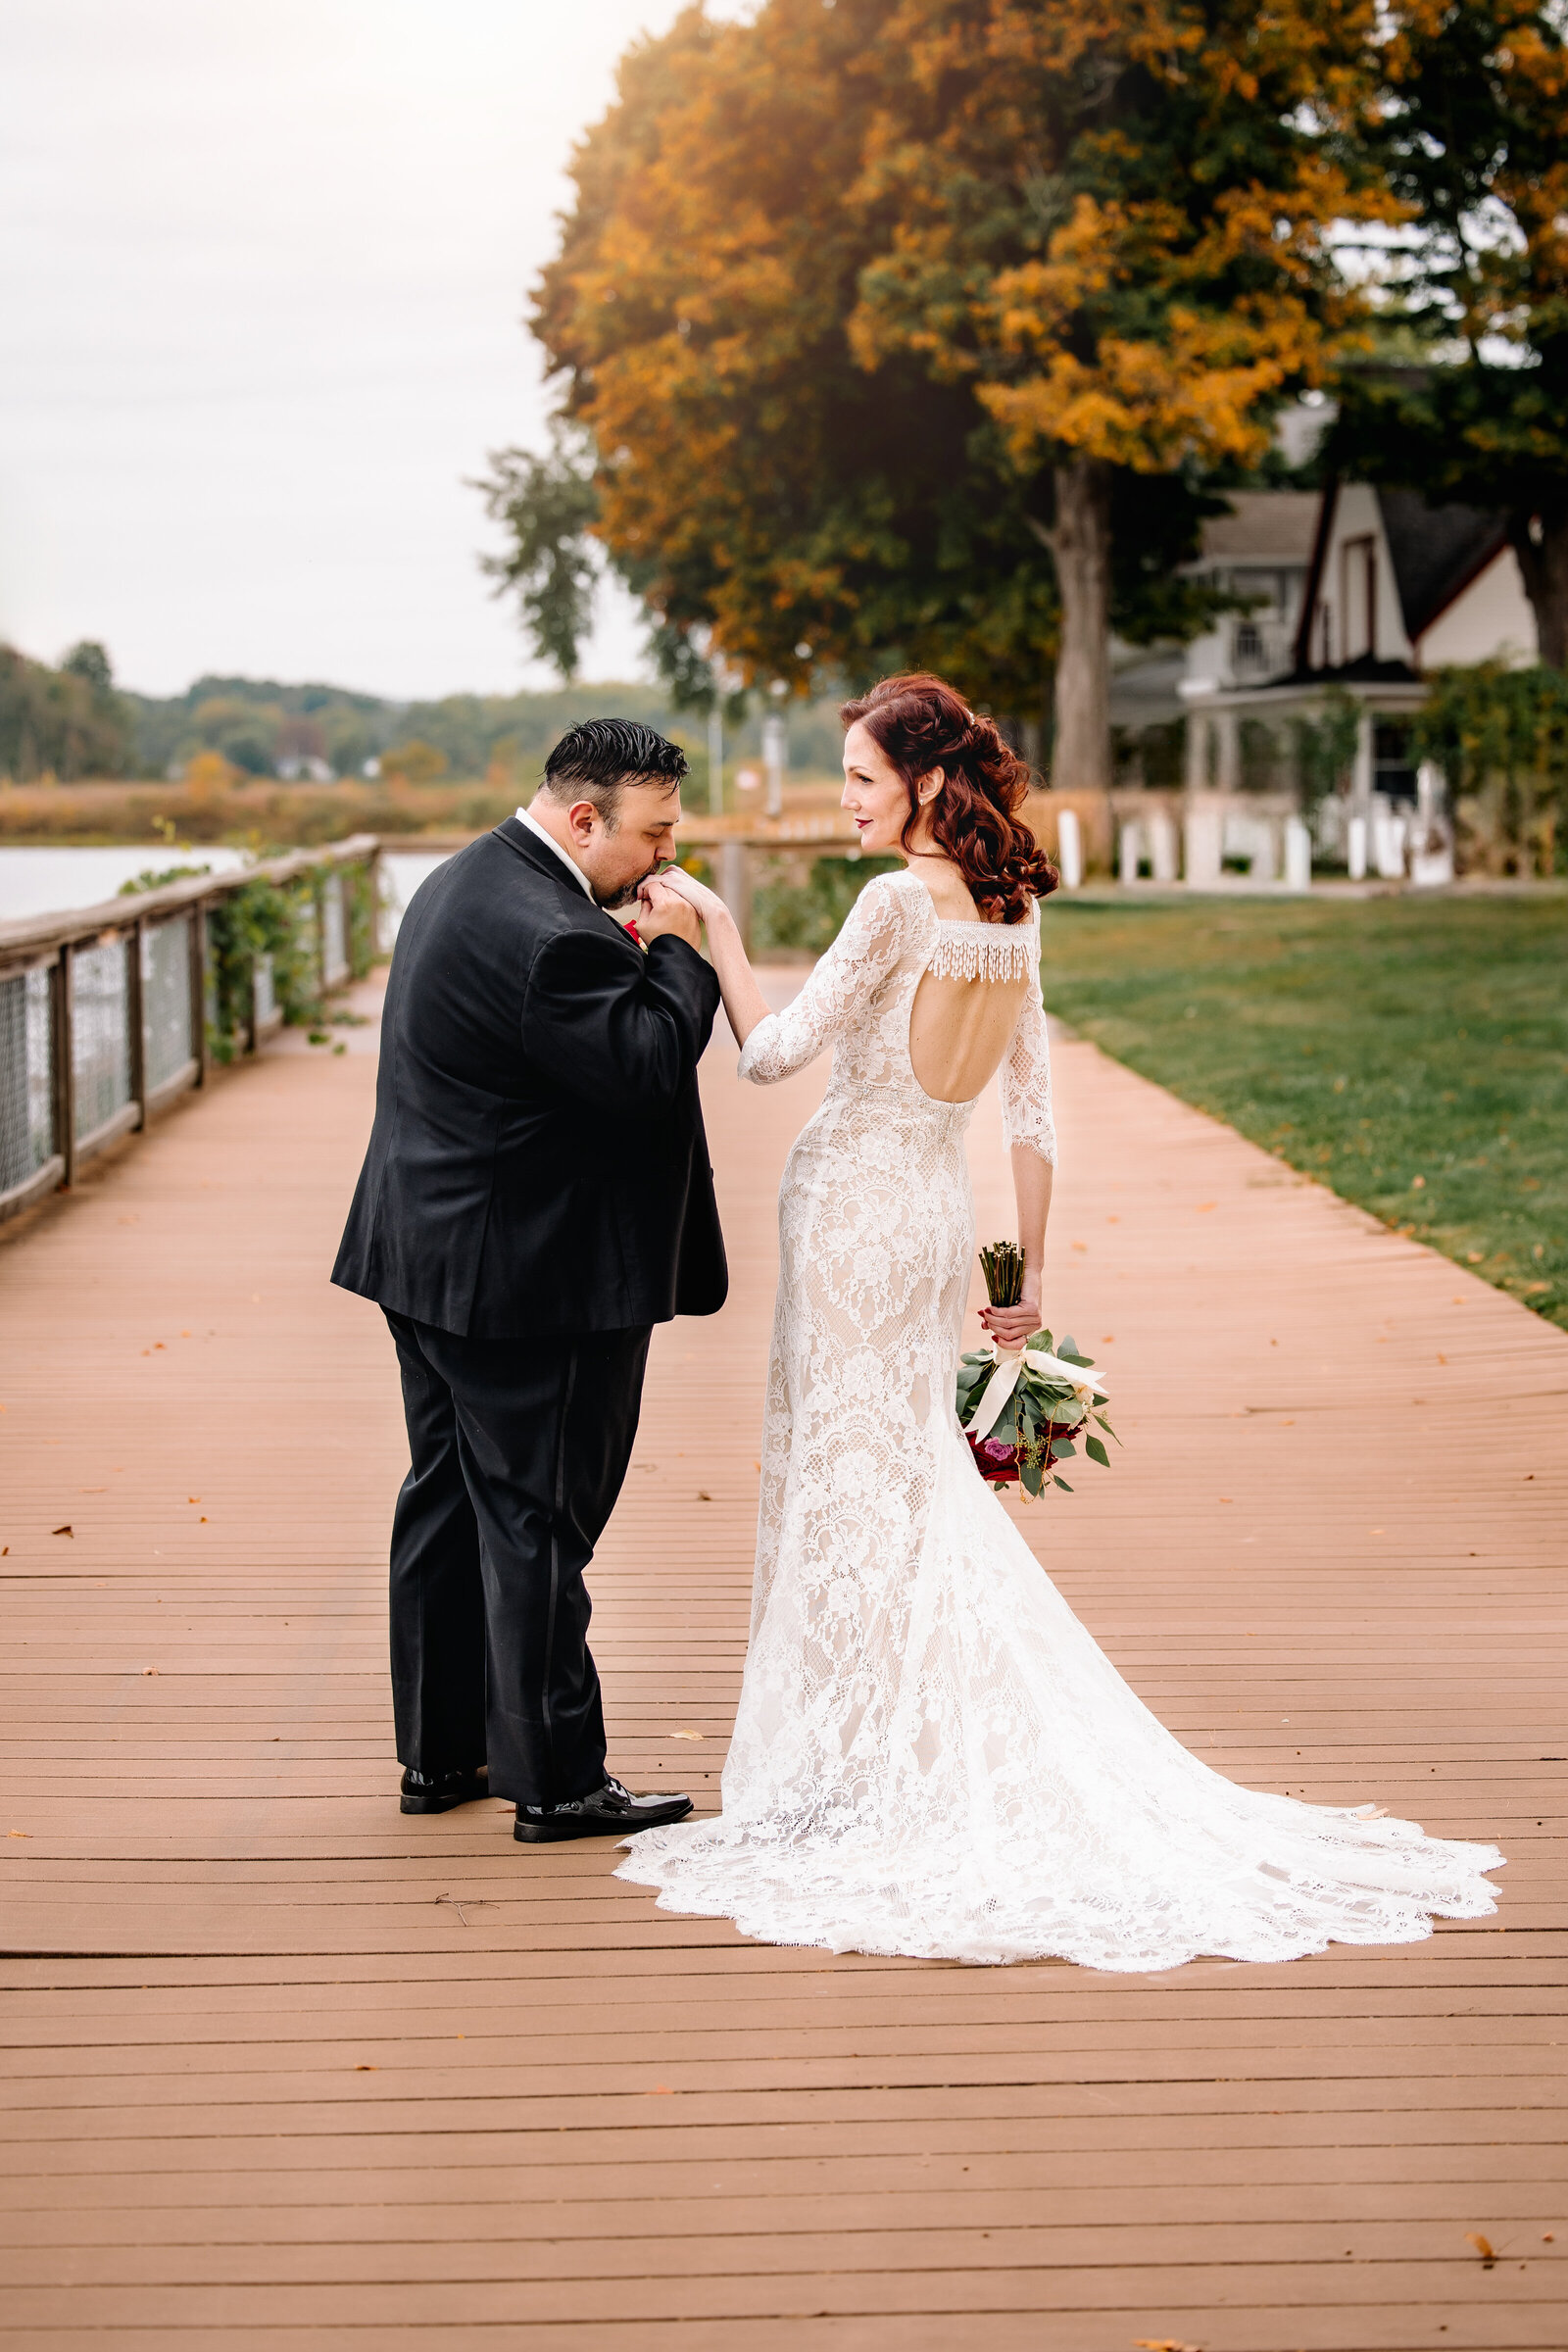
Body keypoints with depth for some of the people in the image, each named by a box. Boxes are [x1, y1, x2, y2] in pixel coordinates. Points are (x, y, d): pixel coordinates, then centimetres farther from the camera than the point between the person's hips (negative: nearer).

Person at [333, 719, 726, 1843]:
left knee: (449, 1501, 16)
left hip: (431, 1252, 11)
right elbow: (649, 1073, -24)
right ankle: (556, 1781, 7)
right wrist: (674, 953, -11)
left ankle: (439, 1752, 26)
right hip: (523, 1279, -10)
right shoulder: (547, 935, -24)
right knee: (536, 1521, -2)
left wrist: (633, 958, 2)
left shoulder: (471, 880, 10)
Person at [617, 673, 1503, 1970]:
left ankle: (864, 1765, 8)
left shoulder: (900, 903, -17)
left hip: (857, 1199, -7)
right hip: (940, 1206, 7)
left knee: (848, 1477, 2)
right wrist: (1029, 1268, 16)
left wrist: (715, 926, -5)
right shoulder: (1015, 911, 7)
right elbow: (1035, 1110, 10)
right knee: (917, 1467, 17)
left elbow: (773, 1051, -16)